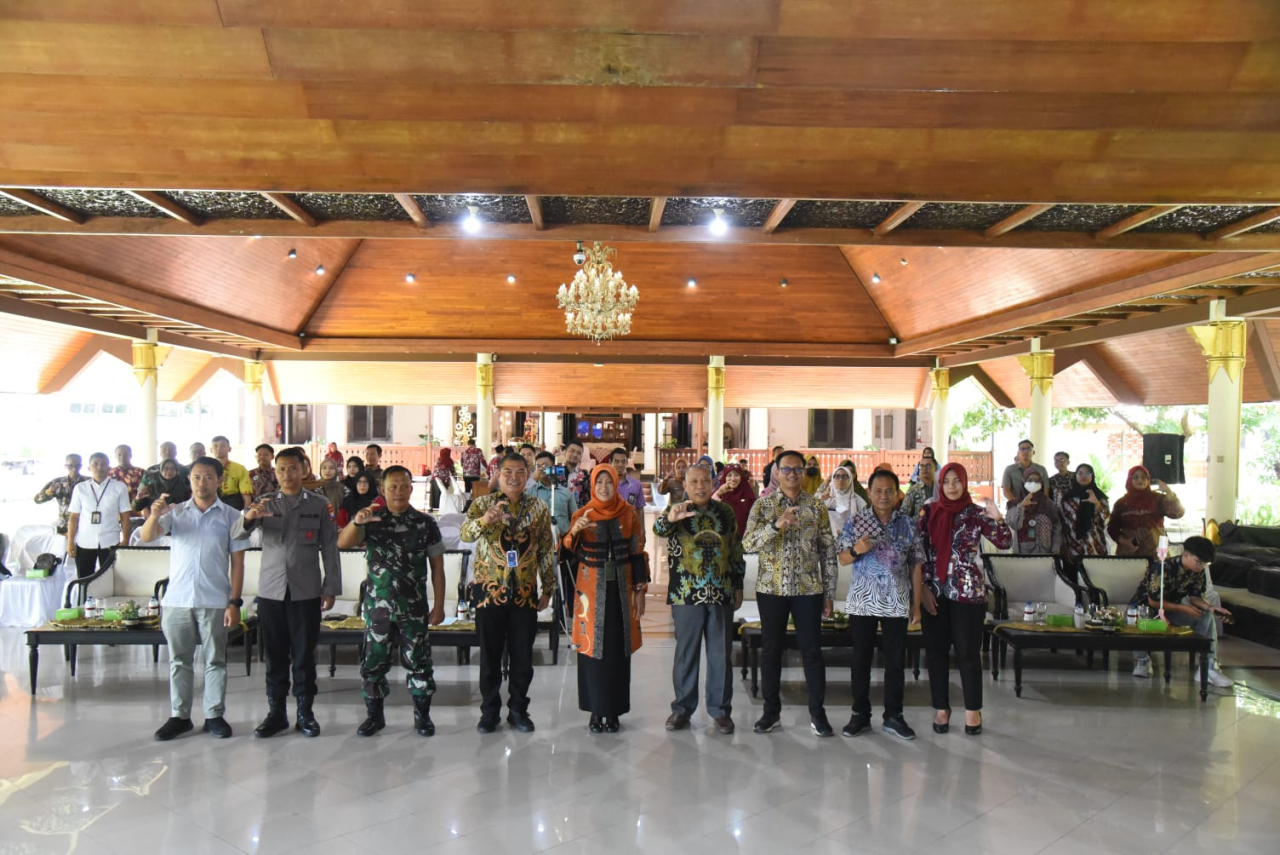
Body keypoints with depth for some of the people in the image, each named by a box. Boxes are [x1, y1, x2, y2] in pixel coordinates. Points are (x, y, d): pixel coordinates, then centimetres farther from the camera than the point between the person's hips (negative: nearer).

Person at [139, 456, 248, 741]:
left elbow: (237, 562, 0)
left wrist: (235, 602, -6)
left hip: (214, 601, -1)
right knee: (179, 661, 10)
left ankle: (214, 715, 16)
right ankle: (179, 716, 21)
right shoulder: (175, 512, 5)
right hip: (177, 599, 2)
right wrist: (154, 516, -30)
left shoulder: (230, 516, 1)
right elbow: (147, 537, -8)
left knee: (215, 660, 6)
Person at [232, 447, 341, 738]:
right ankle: (276, 712, 18)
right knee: (274, 655, 7)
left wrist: (331, 588, -1)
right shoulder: (265, 503, 6)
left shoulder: (319, 505, 3)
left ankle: (305, 712, 15)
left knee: (304, 654, 5)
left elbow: (330, 549, 3)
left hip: (306, 591, -1)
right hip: (271, 591, 1)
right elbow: (236, 535, -7)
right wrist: (248, 518, -30)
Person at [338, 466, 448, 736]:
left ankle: (422, 715, 20)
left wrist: (438, 606, -2)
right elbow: (342, 543, -14)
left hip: (414, 608, -1)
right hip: (377, 607, 1)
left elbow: (437, 567, 1)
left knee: (418, 662, 5)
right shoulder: (371, 520, 1)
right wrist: (356, 522, -34)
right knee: (373, 662, 8)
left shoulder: (425, 523, -1)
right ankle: (375, 714, 25)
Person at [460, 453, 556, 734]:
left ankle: (518, 709, 23)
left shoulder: (539, 508, 5)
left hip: (525, 592, 2)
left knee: (523, 655, 7)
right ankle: (490, 710, 21)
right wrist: (484, 519, -39)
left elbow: (546, 552, 9)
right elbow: (465, 534, -18)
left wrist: (548, 589, 7)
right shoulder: (483, 503, -1)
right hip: (490, 590, -2)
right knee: (490, 654, 7)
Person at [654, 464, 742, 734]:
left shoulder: (726, 512, 7)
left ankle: (720, 709, 18)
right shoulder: (676, 510, -2)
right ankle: (683, 707, 20)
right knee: (686, 652, 7)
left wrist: (738, 586, 9)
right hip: (686, 595, -2)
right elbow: (659, 529, -24)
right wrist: (669, 518, -46)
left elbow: (736, 551, 12)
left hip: (722, 594, 2)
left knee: (721, 654, 7)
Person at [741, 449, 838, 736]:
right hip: (771, 588, 0)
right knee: (770, 651, 7)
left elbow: (828, 551, 5)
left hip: (808, 589, 0)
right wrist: (776, 525, -27)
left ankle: (817, 712, 16)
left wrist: (829, 593, 2)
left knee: (812, 650, 4)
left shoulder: (816, 506, 3)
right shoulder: (763, 505, 0)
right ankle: (771, 711, 20)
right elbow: (748, 544, -12)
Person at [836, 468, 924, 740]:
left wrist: (916, 604, 3)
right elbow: (842, 558, 3)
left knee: (896, 661, 6)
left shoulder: (908, 524, 3)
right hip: (862, 602, -1)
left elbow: (916, 565, 5)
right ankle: (860, 714, 17)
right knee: (861, 659, 6)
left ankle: (893, 715, 18)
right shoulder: (856, 521, 1)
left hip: (896, 603, 1)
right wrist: (856, 550, -19)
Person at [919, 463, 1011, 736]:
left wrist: (998, 519, -28)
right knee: (937, 652, 8)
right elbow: (919, 551, 2)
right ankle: (941, 708, 19)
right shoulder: (929, 511, 2)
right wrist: (923, 587, -4)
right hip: (934, 592, 2)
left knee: (967, 653, 3)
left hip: (968, 593, -2)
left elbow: (1004, 543, -10)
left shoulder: (976, 513, -2)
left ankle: (973, 710, 17)